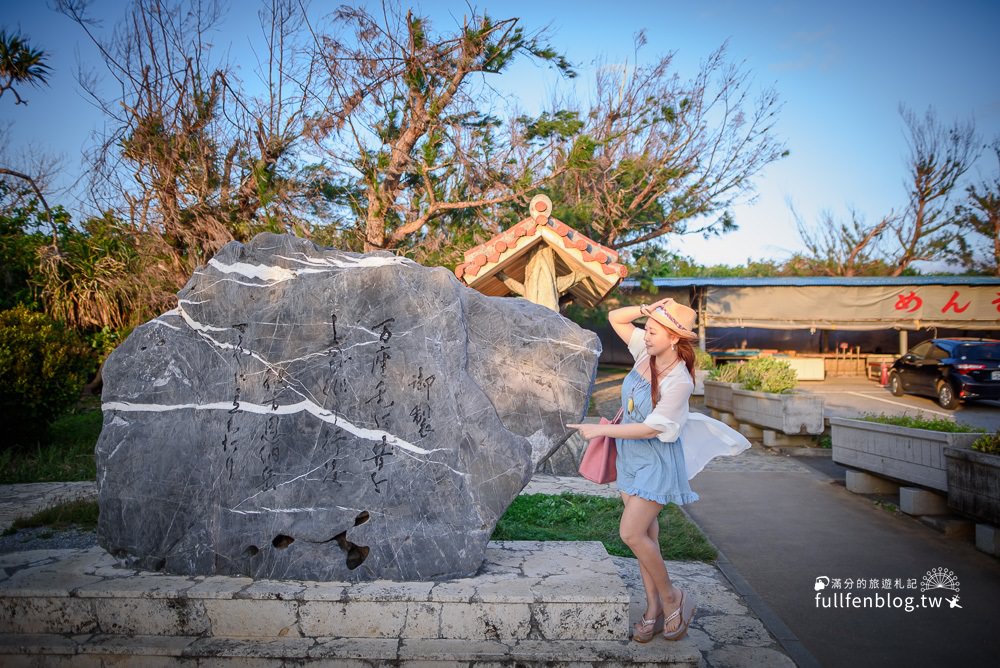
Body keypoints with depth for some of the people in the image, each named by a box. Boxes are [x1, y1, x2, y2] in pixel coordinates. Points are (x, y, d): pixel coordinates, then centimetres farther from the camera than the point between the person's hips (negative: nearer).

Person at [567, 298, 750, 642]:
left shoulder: (679, 381, -23)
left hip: (657, 462, -7)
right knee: (644, 533, 12)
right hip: (630, 456, 7)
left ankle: (672, 598, 12)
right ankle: (653, 607, 25)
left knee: (631, 534, -10)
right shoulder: (646, 351, -5)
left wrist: (600, 430, -18)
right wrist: (646, 309, -14)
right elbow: (615, 317, 3)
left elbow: (651, 428, -22)